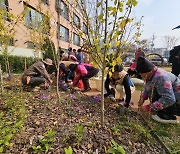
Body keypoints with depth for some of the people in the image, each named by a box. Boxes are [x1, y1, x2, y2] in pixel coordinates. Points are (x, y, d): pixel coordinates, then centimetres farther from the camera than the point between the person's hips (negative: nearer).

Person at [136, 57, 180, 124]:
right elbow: (147, 90, 8)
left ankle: (168, 117, -5)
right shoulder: (151, 75, -2)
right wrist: (142, 99, -10)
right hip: (170, 99, 10)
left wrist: (148, 107, -32)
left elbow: (169, 99, -36)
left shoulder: (160, 77, -31)